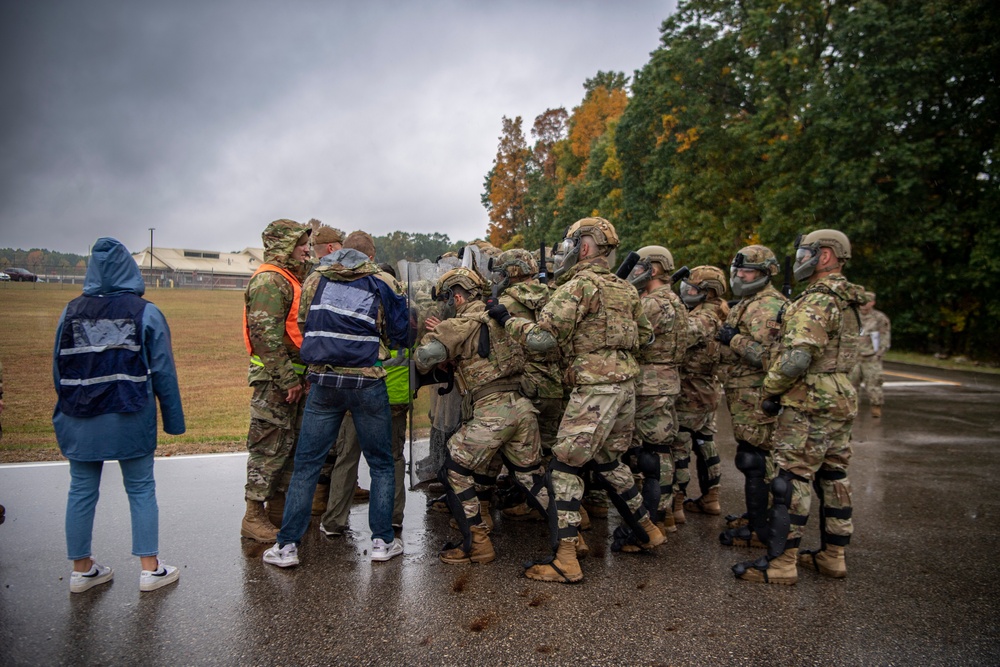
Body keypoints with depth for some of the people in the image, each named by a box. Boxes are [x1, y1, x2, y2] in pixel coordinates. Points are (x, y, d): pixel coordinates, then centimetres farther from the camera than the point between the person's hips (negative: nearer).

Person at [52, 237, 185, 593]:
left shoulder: (71, 312, 2)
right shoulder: (146, 313, -7)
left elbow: (58, 367, 7)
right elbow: (163, 371, -7)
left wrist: (69, 408, 18)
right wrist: (173, 419, 0)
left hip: (80, 421, 3)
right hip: (130, 419, -3)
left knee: (82, 490, 14)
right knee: (141, 489, 8)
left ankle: (81, 569, 26)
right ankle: (150, 569, 15)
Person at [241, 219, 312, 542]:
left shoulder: (291, 279, 18)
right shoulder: (269, 280, -14)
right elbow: (266, 335, -23)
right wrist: (288, 379, -22)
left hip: (292, 375, 10)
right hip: (275, 378, -10)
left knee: (289, 443, 17)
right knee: (269, 446, -4)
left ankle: (279, 504, 29)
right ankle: (254, 518, 6)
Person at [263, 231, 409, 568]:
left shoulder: (315, 279, 8)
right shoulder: (383, 284, 0)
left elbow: (303, 326, 16)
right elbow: (400, 337, 1)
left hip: (323, 382, 2)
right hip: (367, 384, -2)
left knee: (306, 464, 10)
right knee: (381, 464, 12)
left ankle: (287, 545, 13)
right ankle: (383, 540, 16)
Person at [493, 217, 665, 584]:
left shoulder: (577, 286, -12)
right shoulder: (624, 288, 14)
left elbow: (542, 338, -19)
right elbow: (645, 335, 21)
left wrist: (507, 319, -6)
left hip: (595, 387, -9)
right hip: (626, 383, 9)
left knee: (564, 466, -2)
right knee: (608, 460, 24)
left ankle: (566, 560, -2)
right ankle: (646, 529, 36)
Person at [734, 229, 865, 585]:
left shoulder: (817, 301, -17)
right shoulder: (847, 302, 16)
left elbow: (796, 357, -26)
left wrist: (770, 391, -12)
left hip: (810, 403, -10)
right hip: (841, 399, 10)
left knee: (791, 478, -6)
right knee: (833, 478, 14)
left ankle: (780, 562, -2)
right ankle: (832, 556, 24)